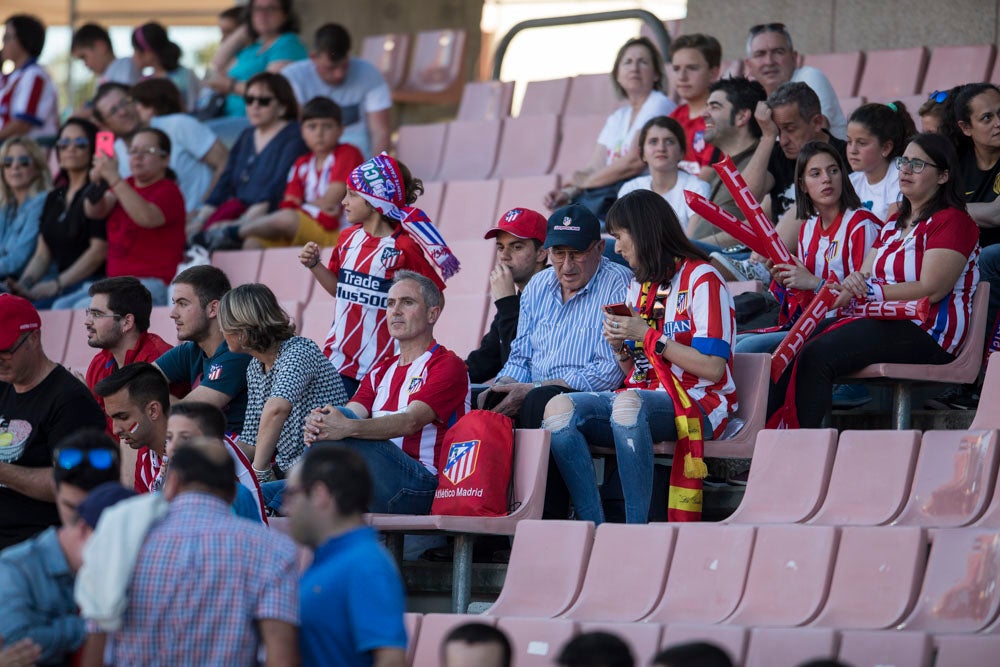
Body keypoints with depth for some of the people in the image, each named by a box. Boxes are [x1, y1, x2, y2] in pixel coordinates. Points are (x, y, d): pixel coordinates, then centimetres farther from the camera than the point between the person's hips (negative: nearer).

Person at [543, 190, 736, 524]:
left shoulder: (701, 278, -3)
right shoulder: (639, 286, 21)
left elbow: (713, 368, -13)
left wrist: (647, 335, -11)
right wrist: (619, 345, 3)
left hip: (698, 405, -8)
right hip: (644, 398, 8)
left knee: (628, 403, -39)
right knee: (559, 408, -18)